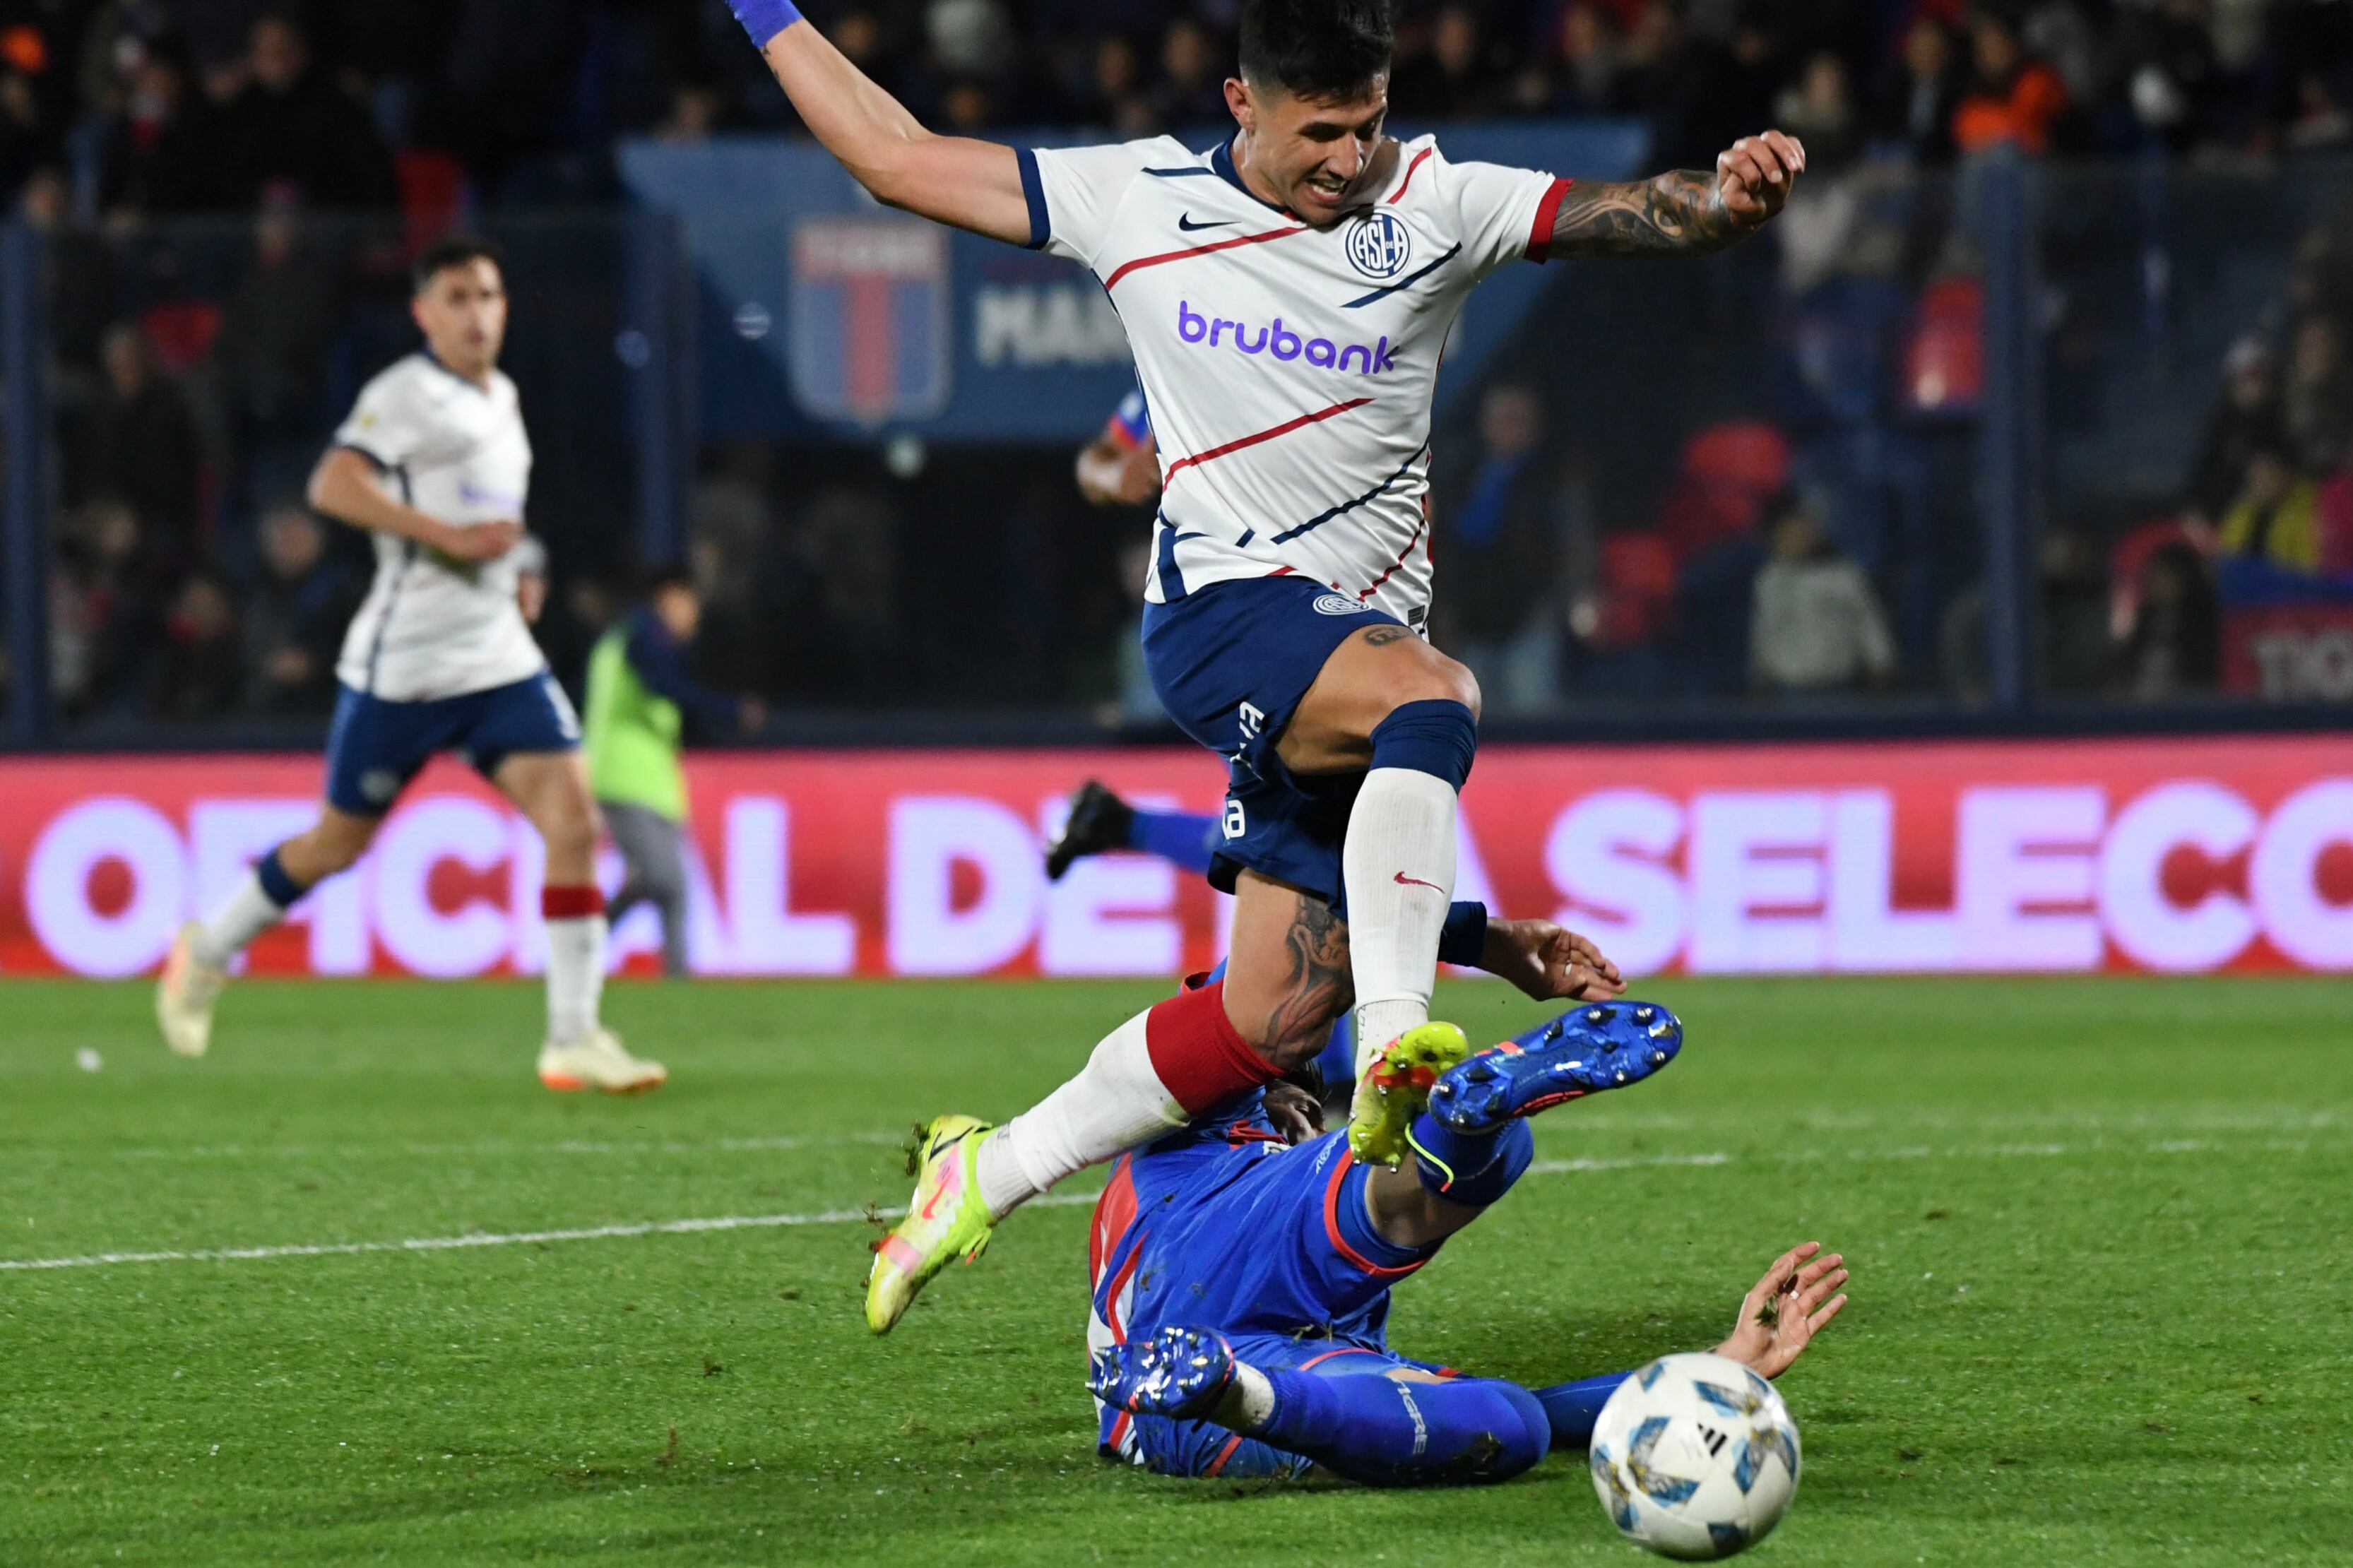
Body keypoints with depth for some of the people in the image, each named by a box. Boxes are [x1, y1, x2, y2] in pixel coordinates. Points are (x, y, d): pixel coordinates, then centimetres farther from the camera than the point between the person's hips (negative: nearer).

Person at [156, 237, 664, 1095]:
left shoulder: (502, 398, 16)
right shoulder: (407, 393, -10)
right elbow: (333, 485, -25)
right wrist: (451, 536, -28)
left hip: (498, 655, 7)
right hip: (404, 662, -7)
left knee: (573, 815, -10)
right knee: (341, 840, 5)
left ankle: (574, 1039, -9)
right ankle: (208, 953, 31)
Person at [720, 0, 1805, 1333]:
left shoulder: (1434, 207, 2)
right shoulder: (1139, 201, 3)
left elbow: (1628, 215, -10)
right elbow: (896, 158, 12)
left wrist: (1731, 197, -31)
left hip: (1365, 636, 3)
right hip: (1224, 610, -3)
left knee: (1279, 1020, -1)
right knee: (1432, 695, -35)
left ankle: (991, 1172, 15)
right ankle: (1396, 1037, -45)